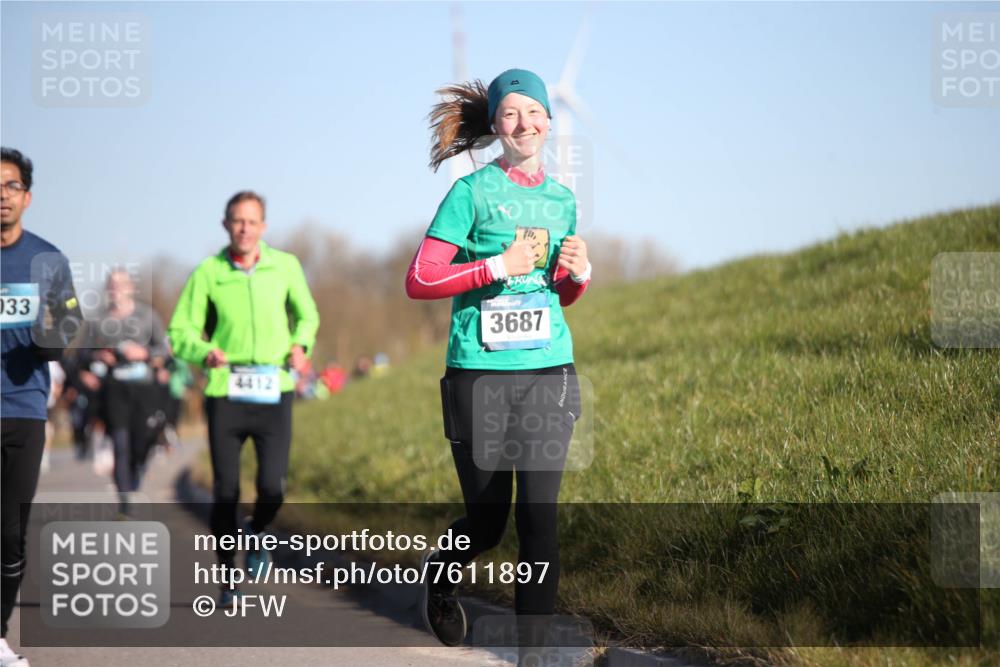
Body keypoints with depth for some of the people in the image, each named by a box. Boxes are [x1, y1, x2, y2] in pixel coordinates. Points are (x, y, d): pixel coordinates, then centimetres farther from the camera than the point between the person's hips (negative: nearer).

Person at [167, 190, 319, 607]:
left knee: (272, 488, -10)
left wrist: (300, 345, -2)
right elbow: (180, 331, 1)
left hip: (273, 393, 1)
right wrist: (204, 352, -19)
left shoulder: (285, 266, 3)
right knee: (225, 491, 3)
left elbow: (307, 314, 18)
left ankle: (255, 533, 25)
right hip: (225, 392, 0)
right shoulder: (207, 273, -2)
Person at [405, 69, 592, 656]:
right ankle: (441, 574, 40)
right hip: (480, 372, -3)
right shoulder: (473, 191, -3)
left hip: (549, 371, 3)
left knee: (540, 514, -5)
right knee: (488, 520, 7)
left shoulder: (562, 198, 13)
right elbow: (418, 281, -7)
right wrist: (498, 266, -16)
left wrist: (580, 272, 2)